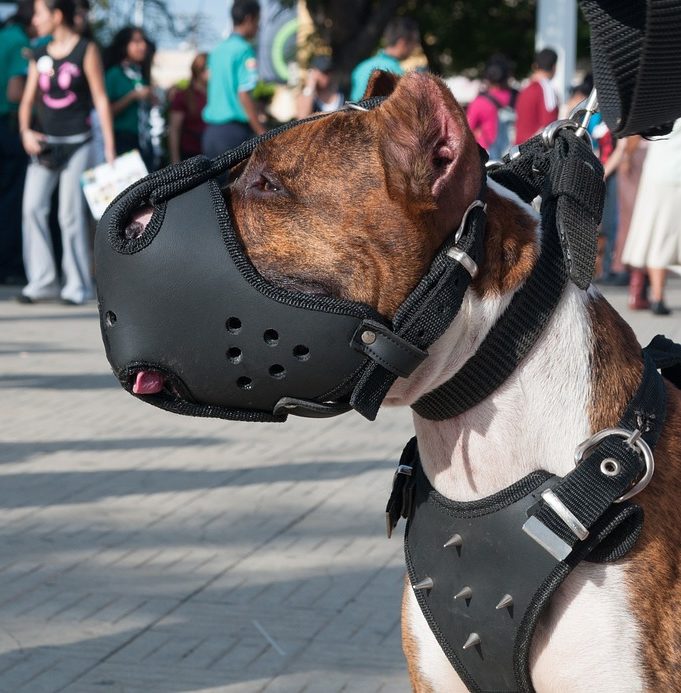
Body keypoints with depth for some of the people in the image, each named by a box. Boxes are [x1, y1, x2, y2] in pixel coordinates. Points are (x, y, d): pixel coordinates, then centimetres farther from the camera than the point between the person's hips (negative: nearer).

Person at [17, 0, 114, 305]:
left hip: (76, 143, -5)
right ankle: (42, 280, 3)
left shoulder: (86, 50, -3)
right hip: (44, 143, 5)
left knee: (71, 214, -3)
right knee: (33, 208, -4)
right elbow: (28, 99, 12)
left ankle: (78, 284, 7)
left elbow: (101, 99, -4)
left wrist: (109, 147, -7)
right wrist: (25, 131, -6)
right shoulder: (40, 56, 11)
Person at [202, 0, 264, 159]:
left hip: (211, 130, 8)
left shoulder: (217, 50, 14)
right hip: (234, 131, -7)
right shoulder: (244, 50, -9)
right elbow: (244, 94, -16)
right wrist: (262, 134, -15)